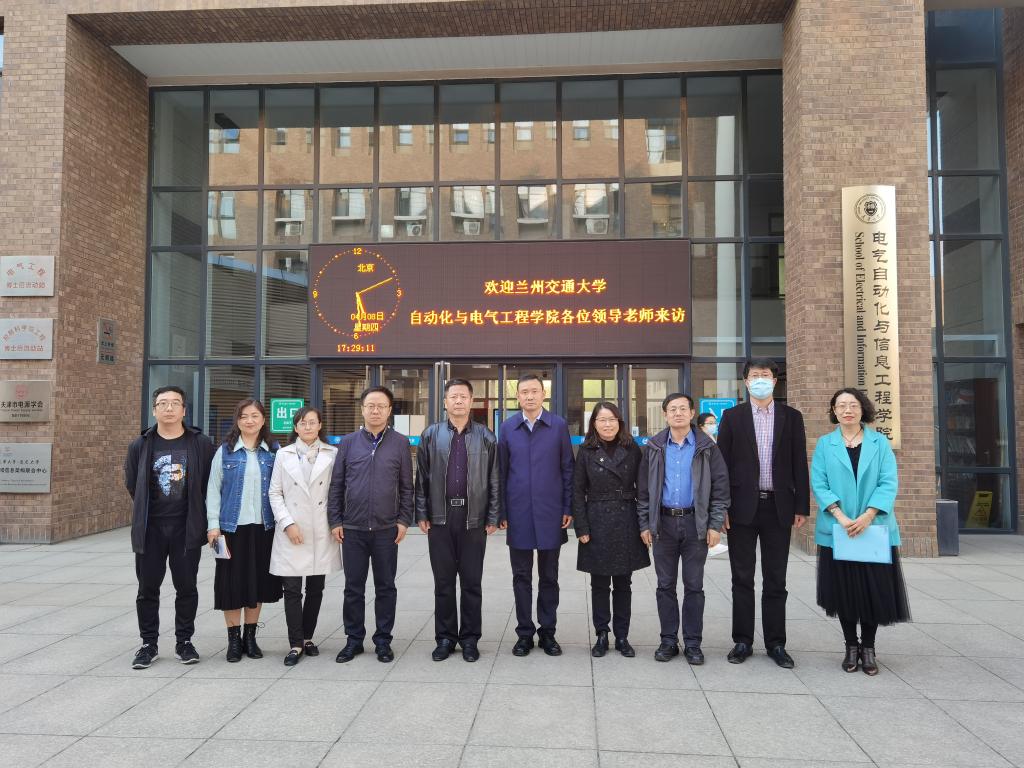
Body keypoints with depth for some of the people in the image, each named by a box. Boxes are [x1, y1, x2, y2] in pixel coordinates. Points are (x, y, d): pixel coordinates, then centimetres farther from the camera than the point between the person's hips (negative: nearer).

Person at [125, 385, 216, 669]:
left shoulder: (201, 444, -2)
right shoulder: (140, 445, 3)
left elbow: (209, 484, 4)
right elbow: (132, 485, 12)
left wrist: (196, 515, 5)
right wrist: (145, 514, 12)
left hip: (187, 528, -1)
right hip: (150, 529, 1)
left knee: (186, 587, 7)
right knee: (148, 589, 7)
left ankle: (184, 642, 20)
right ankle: (148, 644, 21)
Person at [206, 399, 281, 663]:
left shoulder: (272, 452, 5)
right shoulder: (225, 452, 1)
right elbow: (213, 489, 0)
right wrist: (213, 524, -6)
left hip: (263, 527, 2)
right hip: (232, 527, -2)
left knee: (258, 581, 9)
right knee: (232, 582, 2)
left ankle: (250, 636, 22)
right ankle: (234, 639, 15)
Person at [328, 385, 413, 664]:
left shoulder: (400, 443, 2)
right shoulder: (348, 442, 4)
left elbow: (407, 486, 4)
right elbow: (336, 485, 6)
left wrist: (404, 520, -2)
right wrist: (335, 521, 1)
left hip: (387, 529, -1)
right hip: (352, 528, 1)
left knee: (385, 587, 8)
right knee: (353, 588, 9)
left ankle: (383, 640, 21)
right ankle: (354, 639, 23)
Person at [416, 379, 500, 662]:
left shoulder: (486, 437, 3)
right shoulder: (431, 435, 5)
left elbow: (494, 480, 3)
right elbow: (422, 477, 5)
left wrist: (492, 518, -1)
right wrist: (422, 514, 1)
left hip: (474, 519, -1)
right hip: (440, 519, 1)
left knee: (472, 583, 7)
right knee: (443, 582, 9)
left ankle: (470, 638, 19)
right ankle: (445, 637, 21)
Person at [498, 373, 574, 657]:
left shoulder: (558, 425, -1)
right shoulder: (507, 427, 3)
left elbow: (567, 469, 2)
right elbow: (501, 471, 5)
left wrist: (568, 508, -2)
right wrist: (502, 511, 2)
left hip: (550, 513, -1)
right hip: (518, 514, 1)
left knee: (549, 577, 10)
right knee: (521, 577, 9)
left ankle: (547, 632, 22)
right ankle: (524, 632, 21)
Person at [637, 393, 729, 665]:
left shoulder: (707, 447, -1)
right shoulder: (654, 448, 3)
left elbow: (720, 487, -1)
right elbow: (643, 488, 5)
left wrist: (715, 524, -6)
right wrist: (645, 523, 1)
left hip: (696, 523, -1)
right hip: (663, 522, 2)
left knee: (694, 586, 6)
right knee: (665, 585, 8)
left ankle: (693, 643, 16)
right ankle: (669, 640, 19)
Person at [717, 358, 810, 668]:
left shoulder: (791, 417, 6)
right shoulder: (732, 416, 3)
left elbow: (799, 465, 5)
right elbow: (722, 464, 1)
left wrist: (801, 507, 0)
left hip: (778, 507, 1)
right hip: (742, 507, -1)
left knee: (775, 580, 8)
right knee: (742, 578, 6)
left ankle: (776, 643, 17)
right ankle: (742, 641, 16)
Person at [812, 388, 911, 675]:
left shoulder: (879, 442, 4)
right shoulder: (824, 444, 4)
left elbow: (888, 483, -4)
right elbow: (819, 483, -3)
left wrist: (867, 516, -16)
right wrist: (840, 515, -16)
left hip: (875, 529, 0)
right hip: (837, 530, 0)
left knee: (875, 590, 4)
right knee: (843, 590, 6)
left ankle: (868, 647, 19)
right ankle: (851, 646, 21)